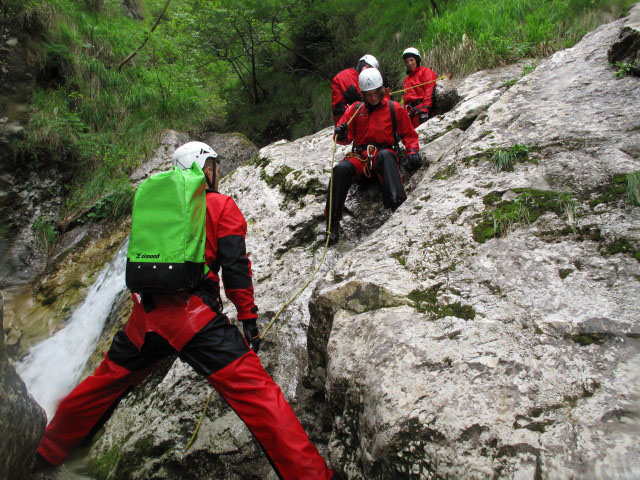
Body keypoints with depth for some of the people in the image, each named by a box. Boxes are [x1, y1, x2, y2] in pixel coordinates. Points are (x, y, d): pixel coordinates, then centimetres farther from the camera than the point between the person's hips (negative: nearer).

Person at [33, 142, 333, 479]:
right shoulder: (222, 205, 5)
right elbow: (235, 264, -4)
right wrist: (248, 317, -2)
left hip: (146, 313, 6)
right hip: (192, 313, -6)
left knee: (103, 385, 26)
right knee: (254, 390, -9)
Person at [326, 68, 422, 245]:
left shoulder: (395, 108, 12)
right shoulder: (355, 109, 17)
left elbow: (409, 134, 16)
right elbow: (345, 138, 13)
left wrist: (412, 151, -4)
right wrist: (341, 135, -12)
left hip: (385, 154, -1)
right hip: (360, 156, 2)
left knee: (385, 155, -40)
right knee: (341, 169, -33)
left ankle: (398, 204, -58)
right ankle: (332, 222, -31)